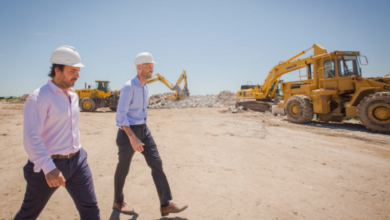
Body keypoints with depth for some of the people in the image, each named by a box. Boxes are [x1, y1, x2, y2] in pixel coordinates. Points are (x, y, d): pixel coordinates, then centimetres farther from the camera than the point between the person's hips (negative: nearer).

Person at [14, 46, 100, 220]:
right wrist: (48, 168, -33)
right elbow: (31, 138, -24)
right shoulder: (39, 98, -16)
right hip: (49, 165, -5)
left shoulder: (73, 95, 8)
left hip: (77, 161, 6)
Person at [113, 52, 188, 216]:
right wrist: (132, 138, -29)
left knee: (157, 164, -1)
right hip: (128, 132, -7)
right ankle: (118, 201, 34)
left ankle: (166, 205, 3)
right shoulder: (128, 87, -17)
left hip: (143, 130, 8)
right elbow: (120, 115, -22)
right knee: (123, 169, 10)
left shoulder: (144, 87, 10)